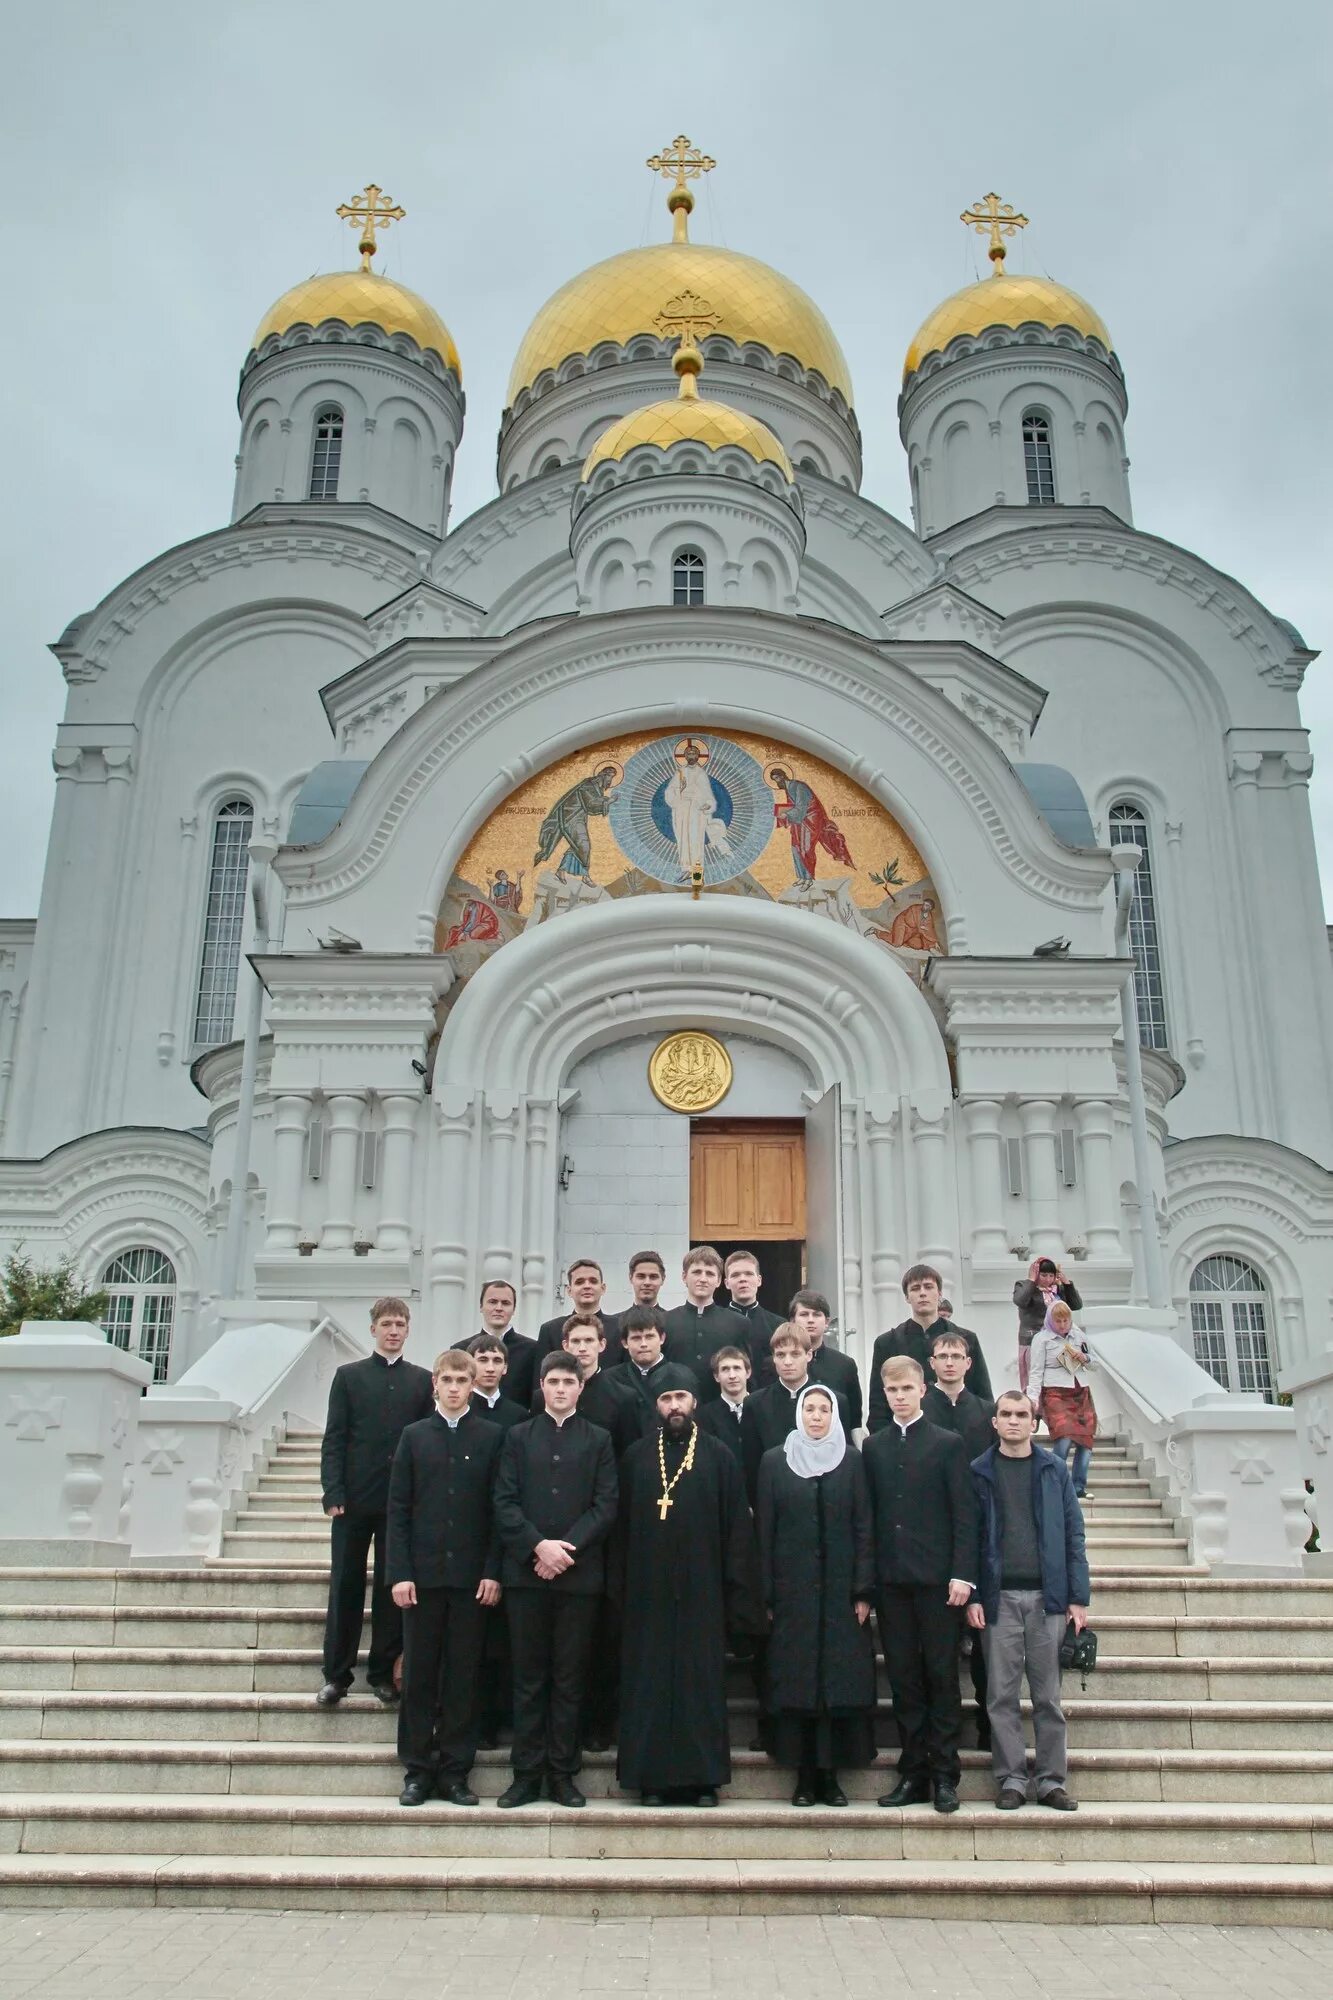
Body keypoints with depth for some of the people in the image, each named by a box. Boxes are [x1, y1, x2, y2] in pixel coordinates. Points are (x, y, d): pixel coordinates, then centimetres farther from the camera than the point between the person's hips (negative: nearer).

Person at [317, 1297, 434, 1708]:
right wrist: (333, 1493, -8)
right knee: (345, 1587, 4)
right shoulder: (348, 1375, 5)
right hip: (354, 1499, -1)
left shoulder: (422, 1379, 8)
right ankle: (336, 1674, 13)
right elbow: (334, 1439, 1)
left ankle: (383, 1671, 17)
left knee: (392, 1588, 7)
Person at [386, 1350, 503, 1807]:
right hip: (422, 1574, 1)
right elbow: (399, 1509, 4)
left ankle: (455, 1772, 15)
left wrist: (493, 1571, -6)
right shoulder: (414, 1436, 6)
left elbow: (498, 1509, 1)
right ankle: (417, 1770, 17)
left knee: (464, 1677, 5)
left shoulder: (492, 1437, 3)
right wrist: (399, 1573, -4)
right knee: (419, 1675, 6)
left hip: (472, 1576, -1)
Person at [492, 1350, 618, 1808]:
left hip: (579, 1574, 0)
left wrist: (566, 1548, -11)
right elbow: (504, 1503, 2)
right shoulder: (518, 1437, 10)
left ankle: (562, 1773, 12)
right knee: (528, 1676, 5)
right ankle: (527, 1774, 11)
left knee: (570, 1678, 4)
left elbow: (606, 1506, 0)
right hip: (526, 1572, 1)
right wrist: (538, 1545, -12)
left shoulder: (598, 1440, 9)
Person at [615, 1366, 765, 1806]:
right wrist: (623, 1591, 2)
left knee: (701, 1683, 2)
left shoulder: (719, 1457, 4)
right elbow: (623, 1526, 7)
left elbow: (738, 1528, 2)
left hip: (701, 1591, -1)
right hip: (648, 1592, 1)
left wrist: (738, 1595, -4)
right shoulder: (636, 1457, 9)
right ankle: (653, 1777, 12)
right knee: (650, 1683, 3)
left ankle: (702, 1777, 11)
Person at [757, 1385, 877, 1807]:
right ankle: (804, 1776, 10)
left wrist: (863, 1591, -5)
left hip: (840, 1589, 0)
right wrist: (766, 1595, -1)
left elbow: (864, 1527, 2)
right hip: (793, 1591, 0)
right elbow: (765, 1530, 3)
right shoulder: (775, 1461, 4)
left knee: (841, 1682, 0)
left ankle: (830, 1774, 9)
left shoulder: (851, 1460, 4)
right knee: (795, 1683, 1)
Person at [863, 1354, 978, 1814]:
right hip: (891, 1581, 3)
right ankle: (913, 1773, 15)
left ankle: (945, 1776, 10)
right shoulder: (873, 1447, 10)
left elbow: (964, 1514, -2)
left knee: (942, 1676, 2)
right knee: (903, 1679, 7)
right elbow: (868, 1514, 9)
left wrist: (962, 1574, -11)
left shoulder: (948, 1444, 1)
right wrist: (866, 1579, 3)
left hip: (937, 1579, -3)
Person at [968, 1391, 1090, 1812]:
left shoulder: (1054, 1470, 7)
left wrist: (1079, 1597, -1)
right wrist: (972, 1596, -5)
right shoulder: (980, 1473, 5)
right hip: (999, 1596, 0)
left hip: (1047, 1595, 1)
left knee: (1048, 1694, 5)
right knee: (1002, 1694, 3)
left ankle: (1052, 1781, 13)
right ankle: (1011, 1780, 12)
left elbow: (1073, 1535, 6)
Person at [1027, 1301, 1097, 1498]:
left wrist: (1084, 1358, 2)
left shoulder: (1078, 1336, 13)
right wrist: (1033, 1397, -11)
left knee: (1086, 1439, -1)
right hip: (1056, 1394, -5)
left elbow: (1091, 1362, 26)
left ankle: (1079, 1487, 11)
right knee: (1064, 1439, -20)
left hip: (1081, 1393, 5)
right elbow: (1036, 1371, -1)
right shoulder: (1042, 1339, 0)